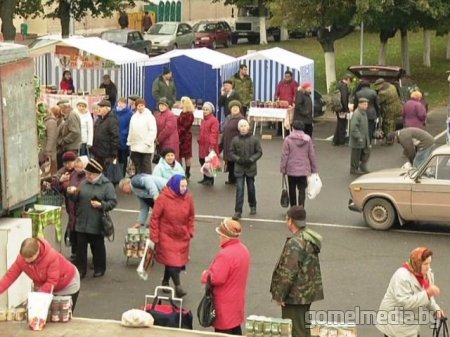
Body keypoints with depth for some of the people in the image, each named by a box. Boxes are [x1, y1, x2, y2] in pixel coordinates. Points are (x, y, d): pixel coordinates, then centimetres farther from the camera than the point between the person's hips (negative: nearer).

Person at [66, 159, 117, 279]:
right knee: (80, 247, 7)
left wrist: (101, 205, -22)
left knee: (98, 248, 9)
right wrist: (71, 193, -4)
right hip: (82, 223, 4)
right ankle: (80, 269, 16)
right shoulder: (84, 183, 8)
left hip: (96, 224, -4)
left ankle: (99, 269, 23)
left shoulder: (107, 185, -7)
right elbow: (77, 199, 15)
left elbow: (113, 202, -10)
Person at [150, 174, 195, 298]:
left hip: (182, 237, 5)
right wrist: (154, 237, -9)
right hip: (167, 235, -4)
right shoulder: (163, 198, -17)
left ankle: (165, 281, 32)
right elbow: (155, 217, -10)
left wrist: (190, 232, 4)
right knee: (172, 260, -11)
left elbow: (191, 216, 9)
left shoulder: (188, 198, -5)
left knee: (179, 261, 12)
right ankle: (178, 286, -7)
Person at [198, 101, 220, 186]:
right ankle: (205, 178, 23)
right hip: (202, 145, 9)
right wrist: (199, 140, 17)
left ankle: (210, 180, 5)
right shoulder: (204, 120, 16)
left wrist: (212, 145, -22)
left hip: (210, 146, -9)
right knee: (202, 161, 12)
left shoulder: (214, 120, -12)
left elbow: (214, 133, -18)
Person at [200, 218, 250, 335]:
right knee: (235, 330, 17)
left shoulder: (226, 254, -27)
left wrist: (205, 275, -9)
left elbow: (216, 278, -28)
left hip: (225, 305, -9)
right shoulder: (243, 249, 5)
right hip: (236, 301, 9)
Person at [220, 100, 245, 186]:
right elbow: (225, 133, 21)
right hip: (227, 145, 8)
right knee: (229, 163, 12)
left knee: (235, 162, -2)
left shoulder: (240, 119, -11)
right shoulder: (229, 118, 14)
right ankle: (231, 179, 22)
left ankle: (234, 180, 6)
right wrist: (221, 144, 22)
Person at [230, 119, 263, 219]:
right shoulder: (235, 140, -4)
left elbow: (259, 152, 0)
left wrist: (251, 159, -14)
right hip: (239, 168, 0)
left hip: (250, 168, 0)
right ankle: (238, 211, -5)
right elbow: (232, 152, 4)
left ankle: (253, 206, 36)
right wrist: (238, 159, -13)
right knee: (239, 189, -7)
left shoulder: (254, 139, -6)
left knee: (251, 188, 15)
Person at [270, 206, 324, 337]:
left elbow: (288, 273, -25)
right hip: (308, 292, 10)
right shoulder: (310, 238, 9)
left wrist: (279, 295, -16)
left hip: (295, 295, -10)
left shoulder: (295, 243, -23)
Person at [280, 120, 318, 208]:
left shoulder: (288, 140, -8)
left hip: (291, 170, -1)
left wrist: (283, 169, 2)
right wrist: (314, 169, 12)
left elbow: (284, 156, -7)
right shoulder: (308, 139, -2)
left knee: (292, 190, 13)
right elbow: (312, 155, 3)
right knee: (302, 190, 3)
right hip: (304, 170, 1)